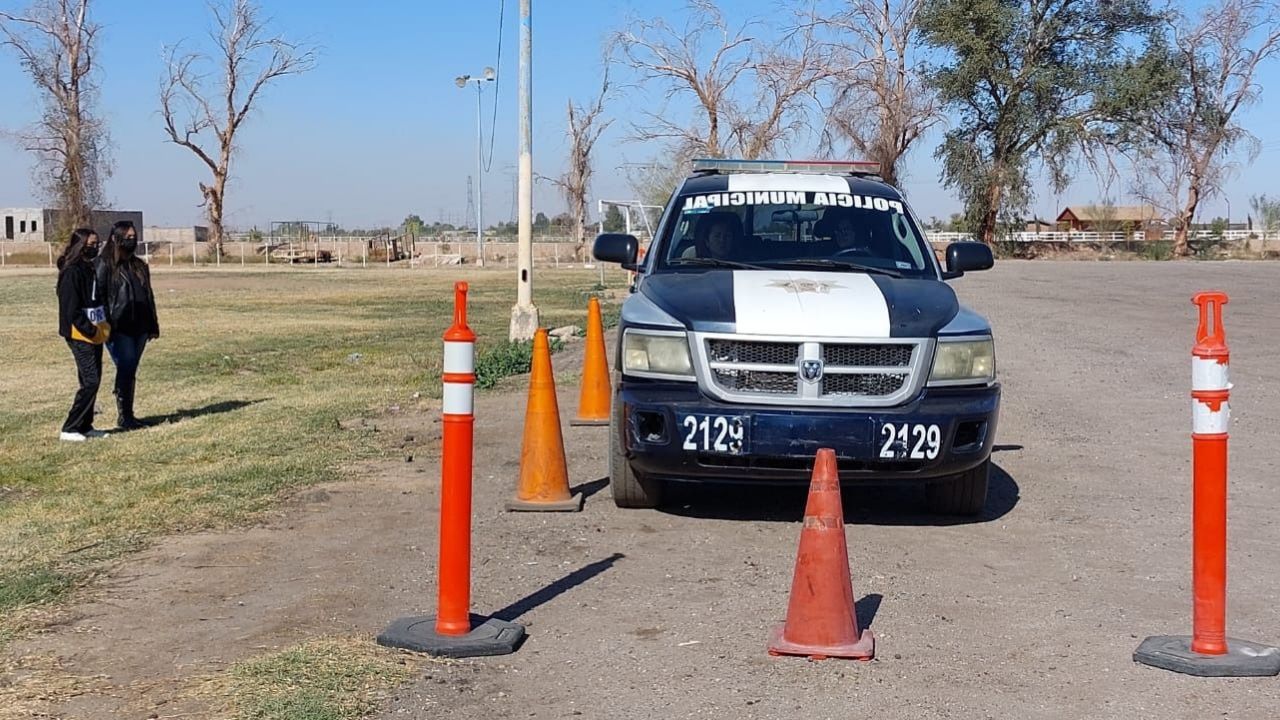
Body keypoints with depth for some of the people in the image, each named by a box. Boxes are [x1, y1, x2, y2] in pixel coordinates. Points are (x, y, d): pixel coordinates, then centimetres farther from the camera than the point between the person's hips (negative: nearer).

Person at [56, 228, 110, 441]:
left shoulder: (89, 269, 14)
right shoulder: (72, 272, -14)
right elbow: (71, 309, -19)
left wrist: (102, 327, 10)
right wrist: (90, 330, -16)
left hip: (94, 334, 9)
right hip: (80, 335, -9)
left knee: (92, 380, 11)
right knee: (90, 381, -11)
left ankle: (85, 426, 18)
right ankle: (70, 429, -6)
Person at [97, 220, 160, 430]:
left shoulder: (140, 266, 15)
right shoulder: (106, 265, -6)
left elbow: (148, 297, 19)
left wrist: (153, 326, 15)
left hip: (138, 328, 6)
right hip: (119, 328, -6)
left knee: (130, 371, 10)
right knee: (126, 369, -8)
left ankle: (128, 414, 15)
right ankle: (123, 415, 0)